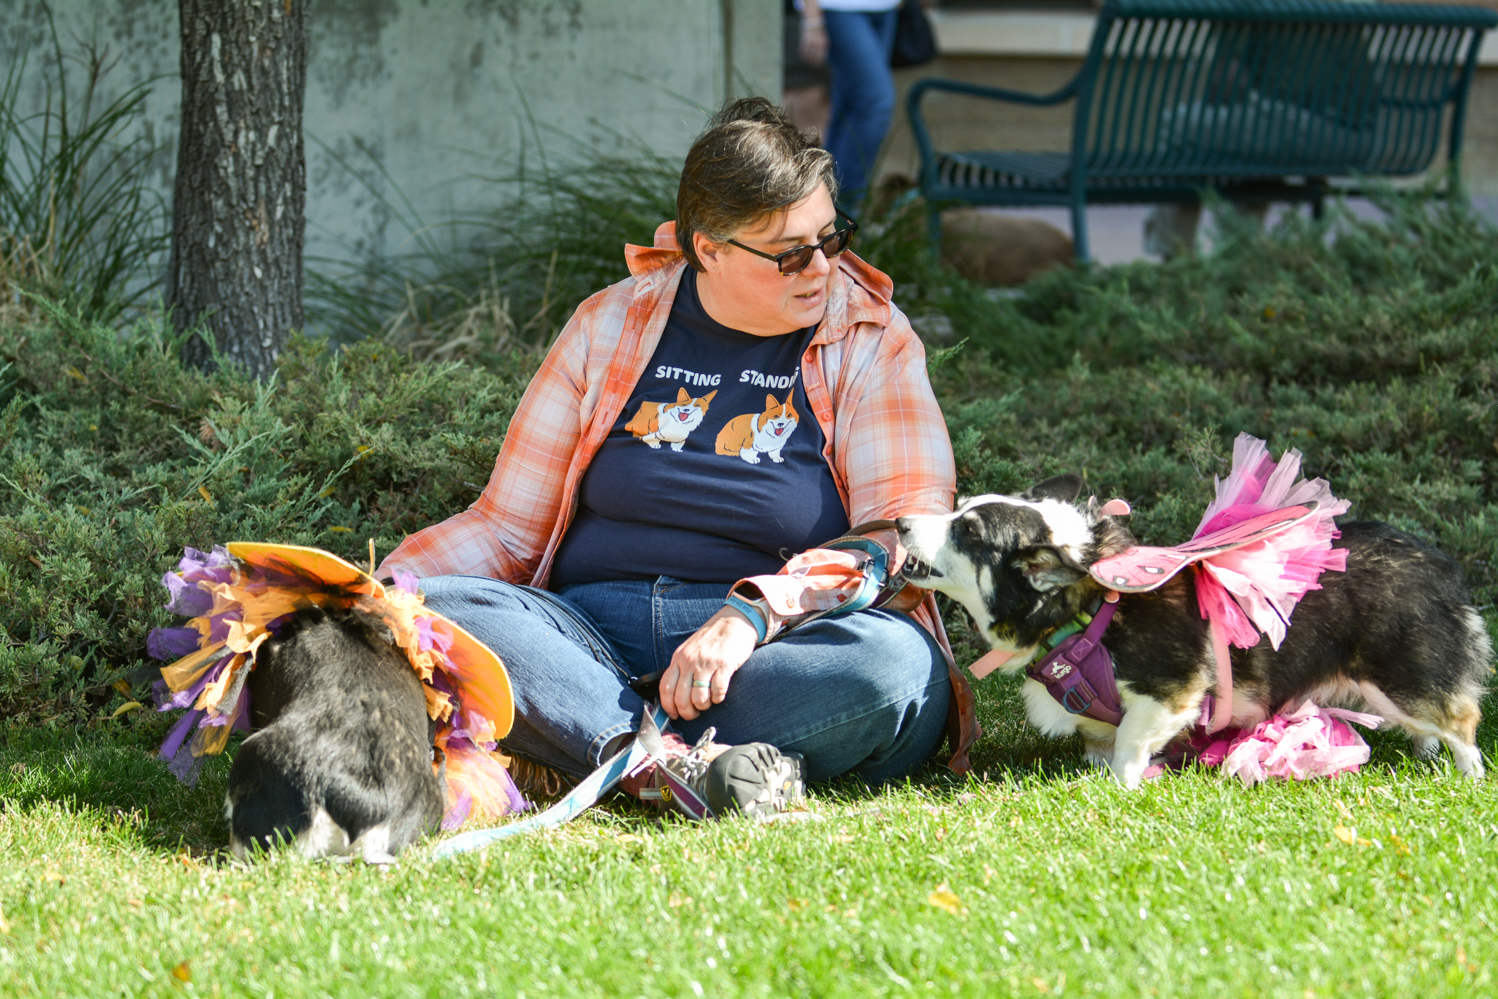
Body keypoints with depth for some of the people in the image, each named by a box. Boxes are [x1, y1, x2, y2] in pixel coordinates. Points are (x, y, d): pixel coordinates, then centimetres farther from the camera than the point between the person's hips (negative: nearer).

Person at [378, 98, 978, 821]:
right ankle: (682, 763, -42)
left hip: (775, 650, -2)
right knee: (421, 613, -27)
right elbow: (509, 528, 13)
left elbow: (904, 535, -7)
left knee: (896, 662, -35)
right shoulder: (611, 326, 11)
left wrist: (754, 613, -24)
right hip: (590, 638, 2)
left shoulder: (871, 340, 5)